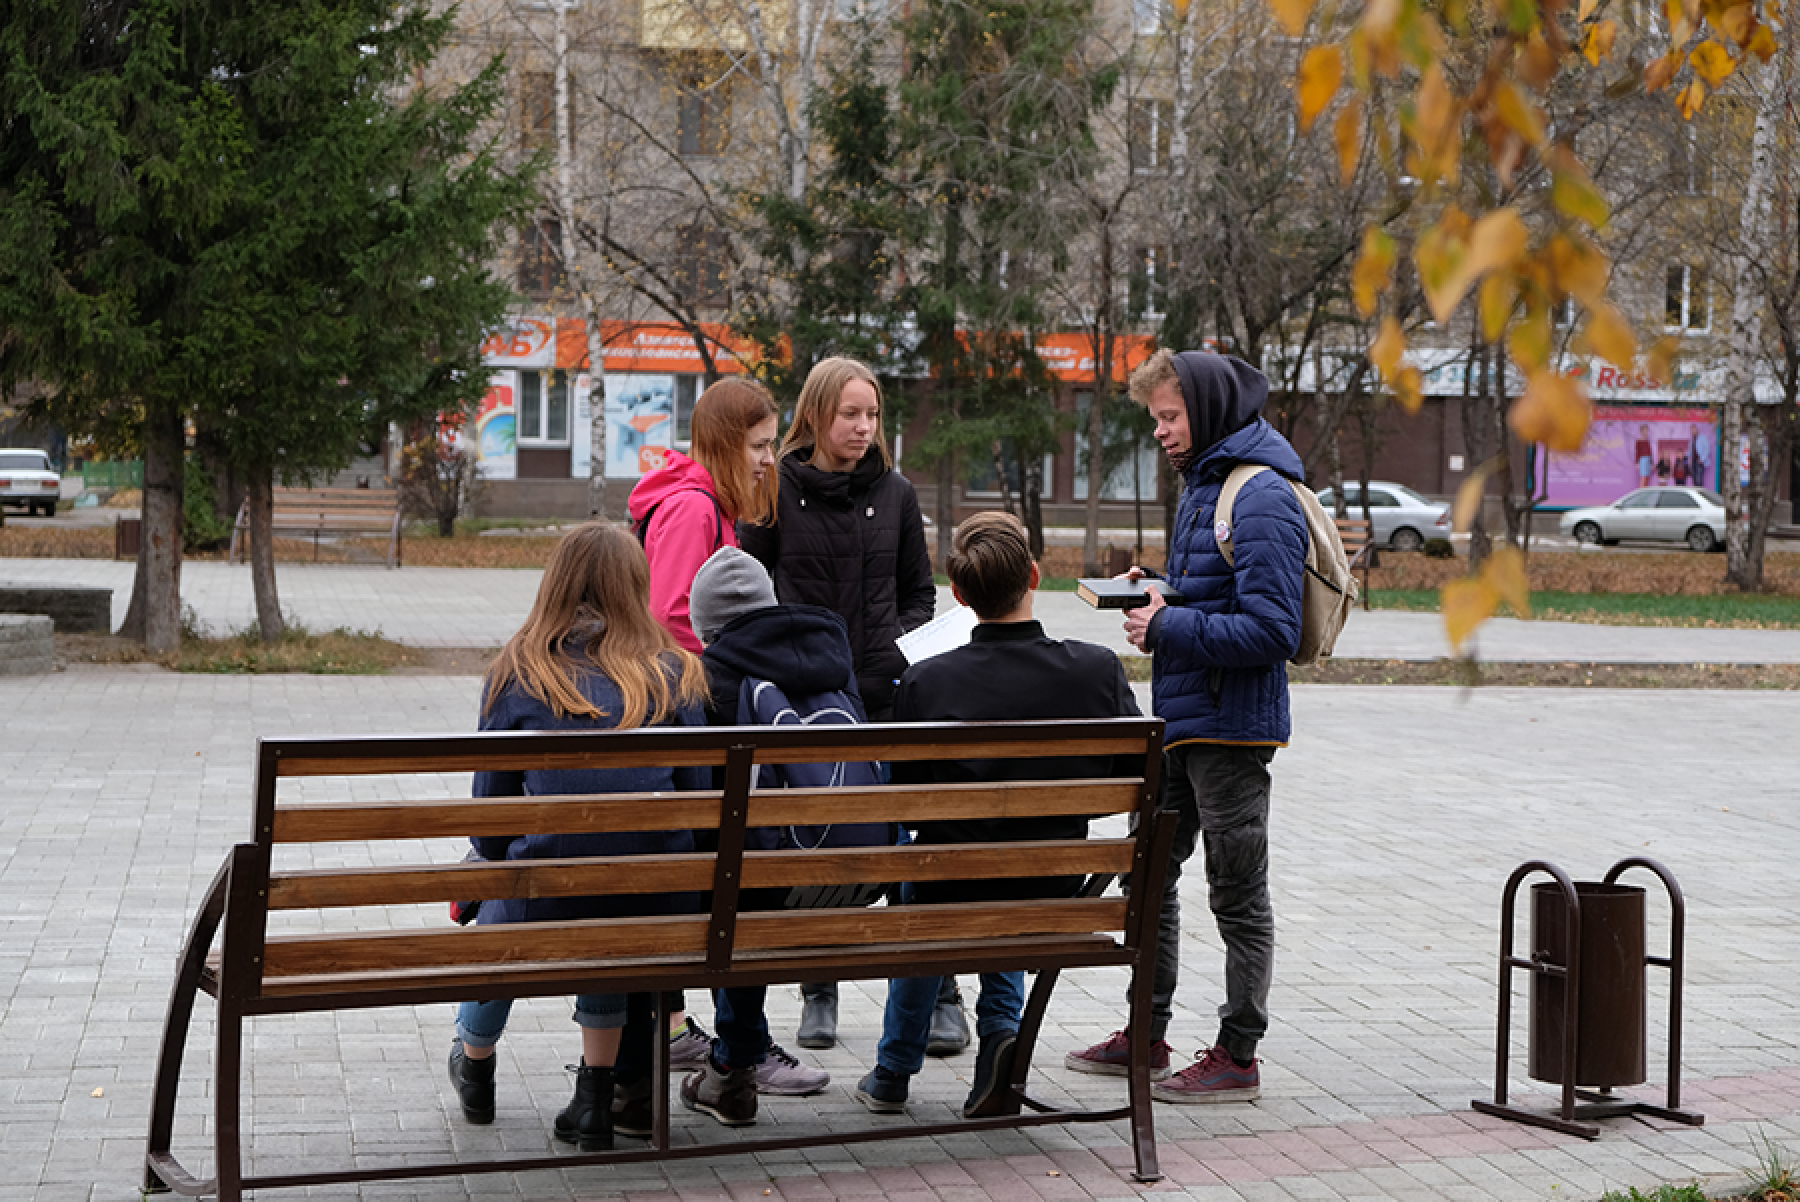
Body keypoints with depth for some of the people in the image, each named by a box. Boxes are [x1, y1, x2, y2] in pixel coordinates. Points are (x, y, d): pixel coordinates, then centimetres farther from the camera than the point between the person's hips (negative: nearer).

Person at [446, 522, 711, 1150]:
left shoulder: (517, 673, 3)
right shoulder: (676, 674, 5)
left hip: (546, 908, -1)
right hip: (659, 913, 1)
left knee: (498, 911, 33)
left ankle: (474, 1066, 57)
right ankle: (599, 1091, 34)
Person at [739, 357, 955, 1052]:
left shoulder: (894, 493, 9)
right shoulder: (777, 492, 2)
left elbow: (919, 588, 17)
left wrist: (906, 641, -1)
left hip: (887, 693, 1)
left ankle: (940, 995, 5)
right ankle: (819, 994, 18)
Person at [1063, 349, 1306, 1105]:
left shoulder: (1263, 499, -17)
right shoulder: (1202, 486, 15)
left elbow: (1271, 630, -23)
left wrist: (1169, 629, -20)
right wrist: (1153, 593, 6)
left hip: (1231, 729, -10)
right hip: (1179, 721, 10)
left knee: (1238, 894, 1)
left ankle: (1238, 1056, 11)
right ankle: (1147, 1034, 26)